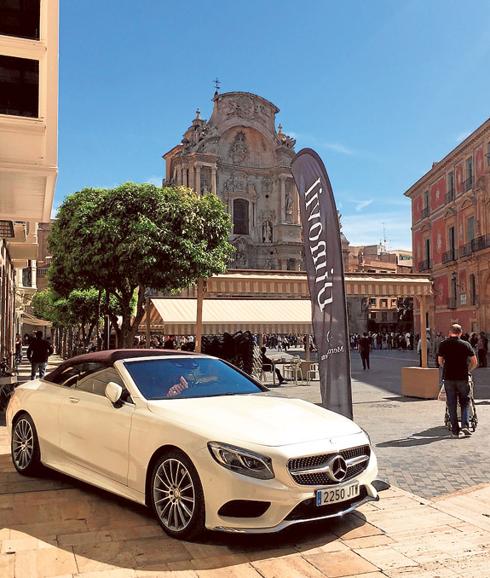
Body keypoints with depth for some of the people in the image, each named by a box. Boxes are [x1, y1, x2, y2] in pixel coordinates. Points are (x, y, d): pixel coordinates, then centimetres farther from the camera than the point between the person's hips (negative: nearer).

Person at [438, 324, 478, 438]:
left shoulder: (443, 344, 0)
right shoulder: (465, 344, -2)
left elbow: (440, 362, 6)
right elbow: (474, 362, -1)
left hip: (448, 377, 1)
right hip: (462, 377, -1)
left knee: (452, 405, 7)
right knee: (464, 403, 13)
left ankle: (455, 431, 9)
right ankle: (465, 426, -3)